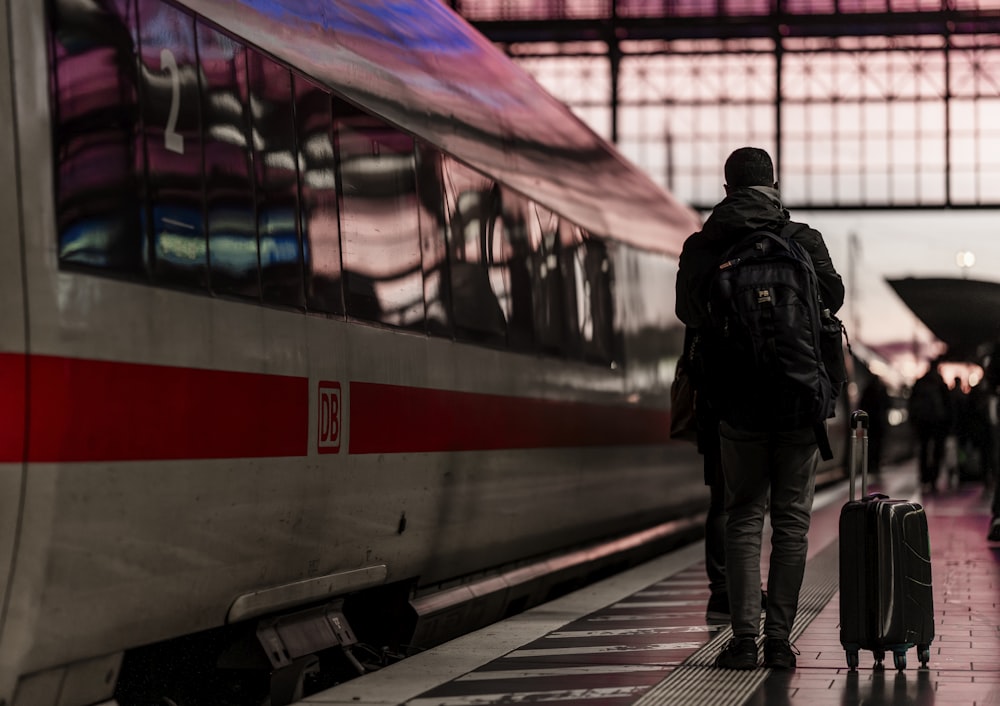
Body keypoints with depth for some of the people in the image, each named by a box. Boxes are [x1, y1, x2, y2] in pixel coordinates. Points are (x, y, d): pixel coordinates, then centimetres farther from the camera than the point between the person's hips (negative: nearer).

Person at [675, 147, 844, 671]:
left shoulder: (702, 247, -1)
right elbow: (833, 297, 3)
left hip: (739, 399, 0)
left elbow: (689, 313, -3)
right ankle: (779, 638, 2)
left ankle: (744, 638, -1)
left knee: (743, 517, 7)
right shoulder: (803, 241, -2)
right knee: (791, 519, 5)